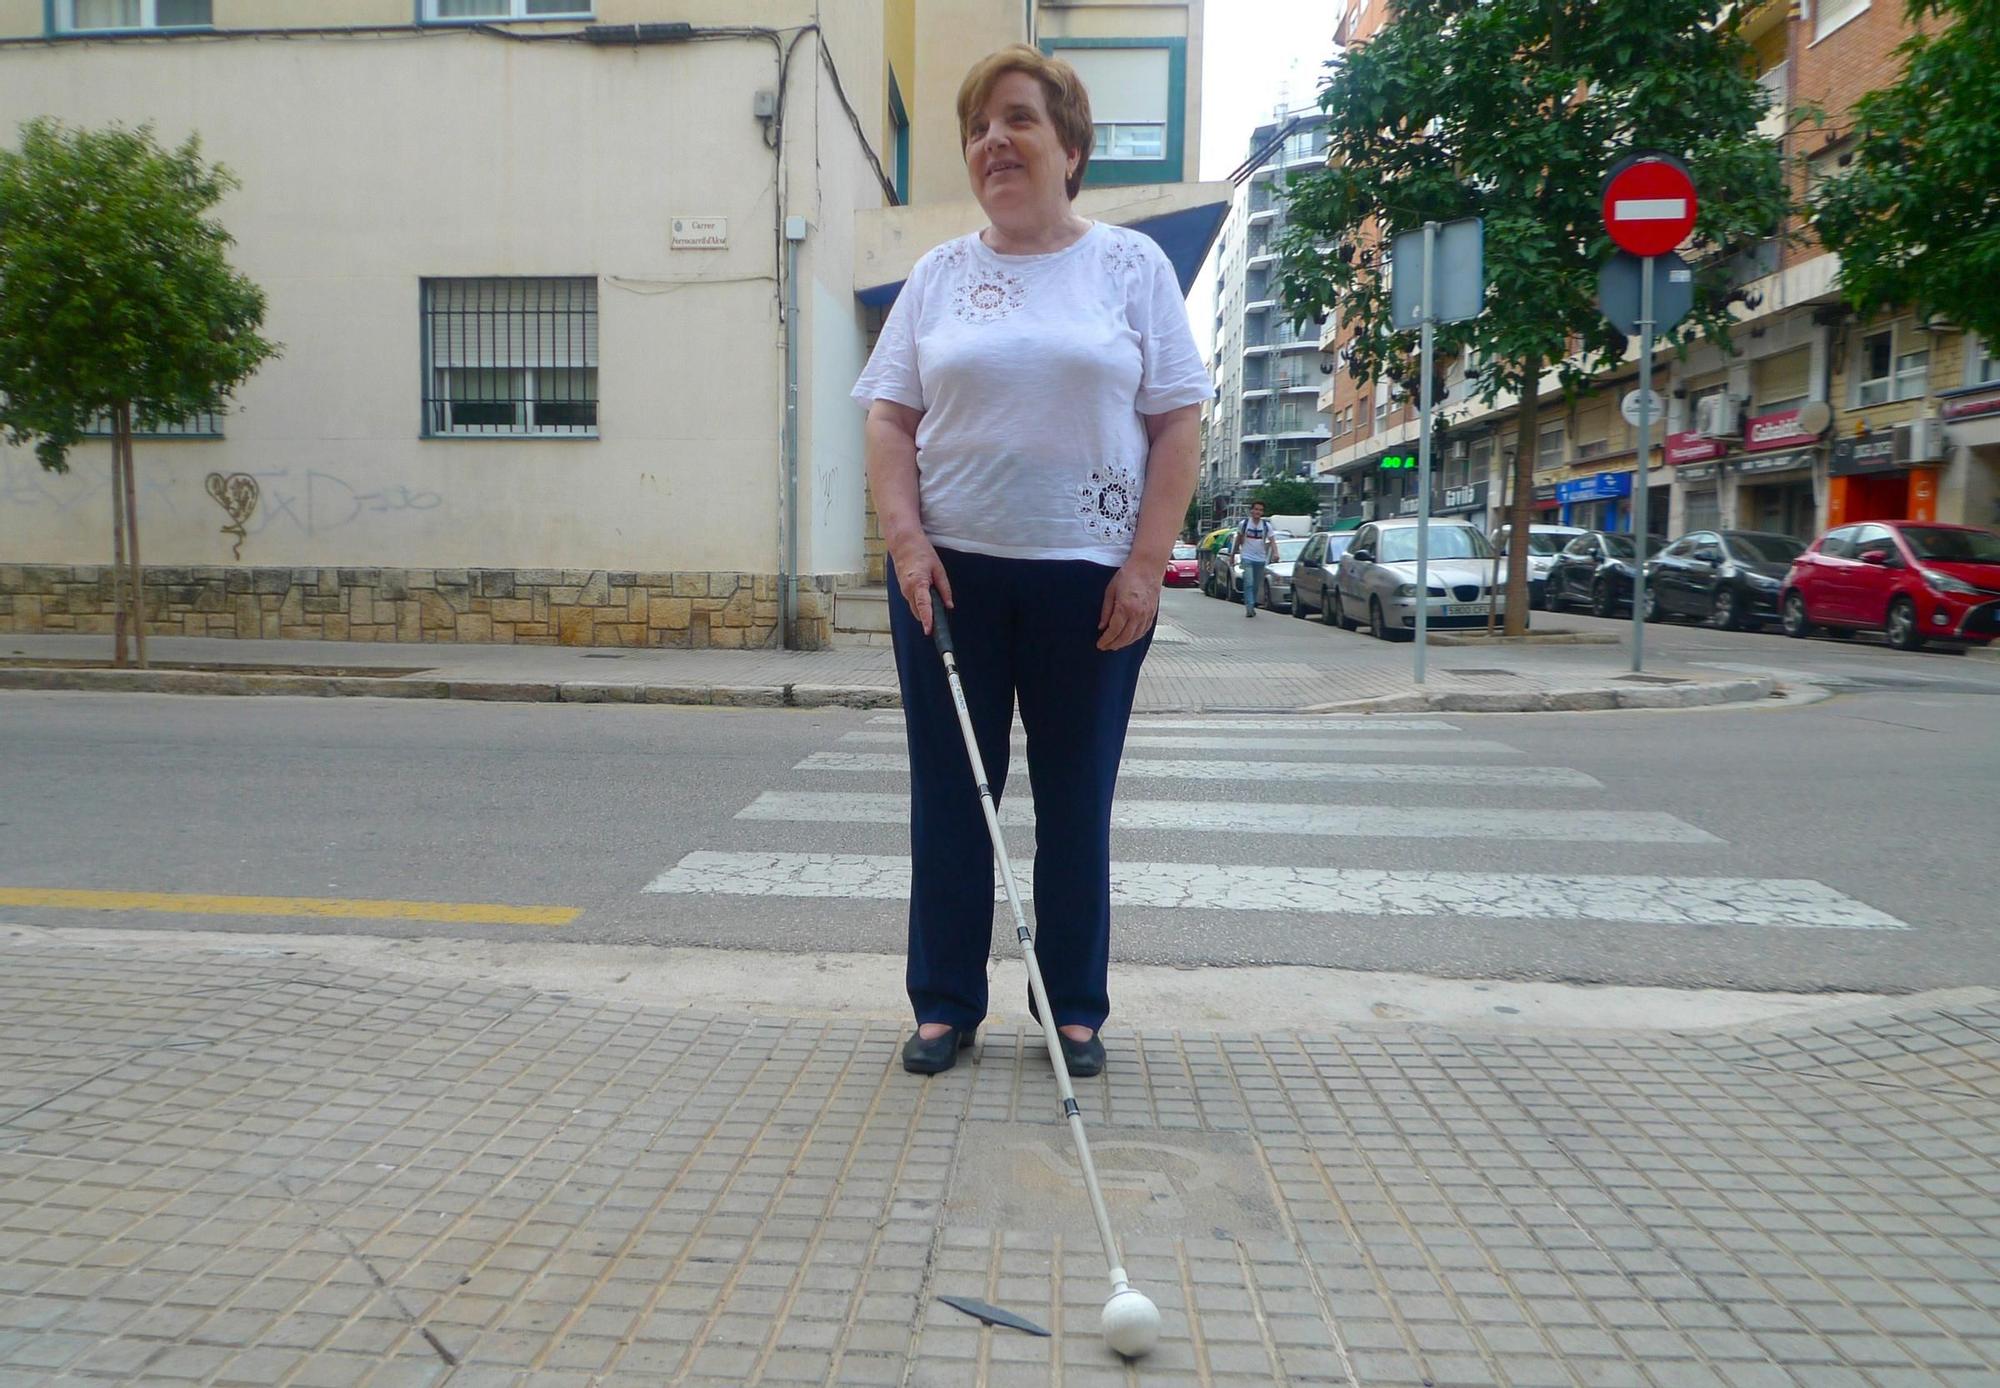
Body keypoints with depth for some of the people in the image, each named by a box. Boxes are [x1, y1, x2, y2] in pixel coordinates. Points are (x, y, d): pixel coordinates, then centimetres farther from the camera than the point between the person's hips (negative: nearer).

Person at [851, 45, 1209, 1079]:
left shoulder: (1131, 265, 5)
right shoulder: (937, 275, 10)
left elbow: (1177, 423, 0)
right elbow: (888, 418, 7)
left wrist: (1146, 563, -9)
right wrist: (905, 539, -8)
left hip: (1090, 576, -2)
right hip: (949, 569, 2)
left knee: (1076, 801, 7)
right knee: (949, 795, 7)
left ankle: (1075, 1008, 22)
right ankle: (946, 1004, 21)